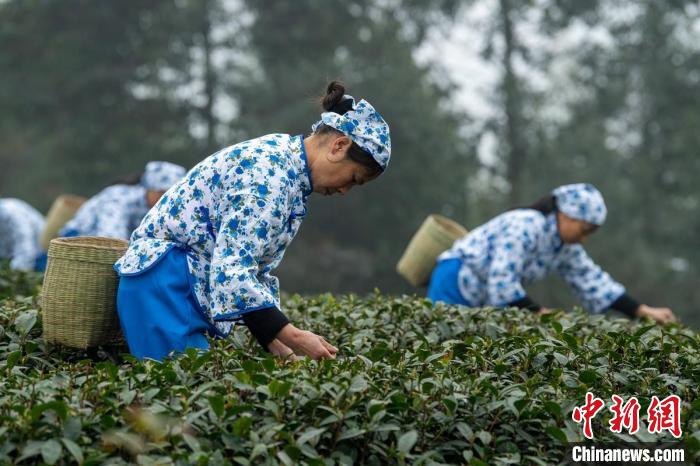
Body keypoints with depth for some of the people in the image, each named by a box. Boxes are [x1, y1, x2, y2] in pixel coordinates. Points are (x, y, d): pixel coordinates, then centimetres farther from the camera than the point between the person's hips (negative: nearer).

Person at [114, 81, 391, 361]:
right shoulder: (268, 172, -18)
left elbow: (255, 271, 15)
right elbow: (233, 272, -25)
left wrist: (281, 349, 8)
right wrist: (295, 338, -22)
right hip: (166, 283, -10)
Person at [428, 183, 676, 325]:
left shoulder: (566, 249, 6)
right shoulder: (525, 227, -24)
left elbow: (594, 281, 7)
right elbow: (502, 282, -29)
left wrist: (643, 310, 3)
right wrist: (538, 312, -22)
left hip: (480, 301, 9)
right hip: (457, 282, -9)